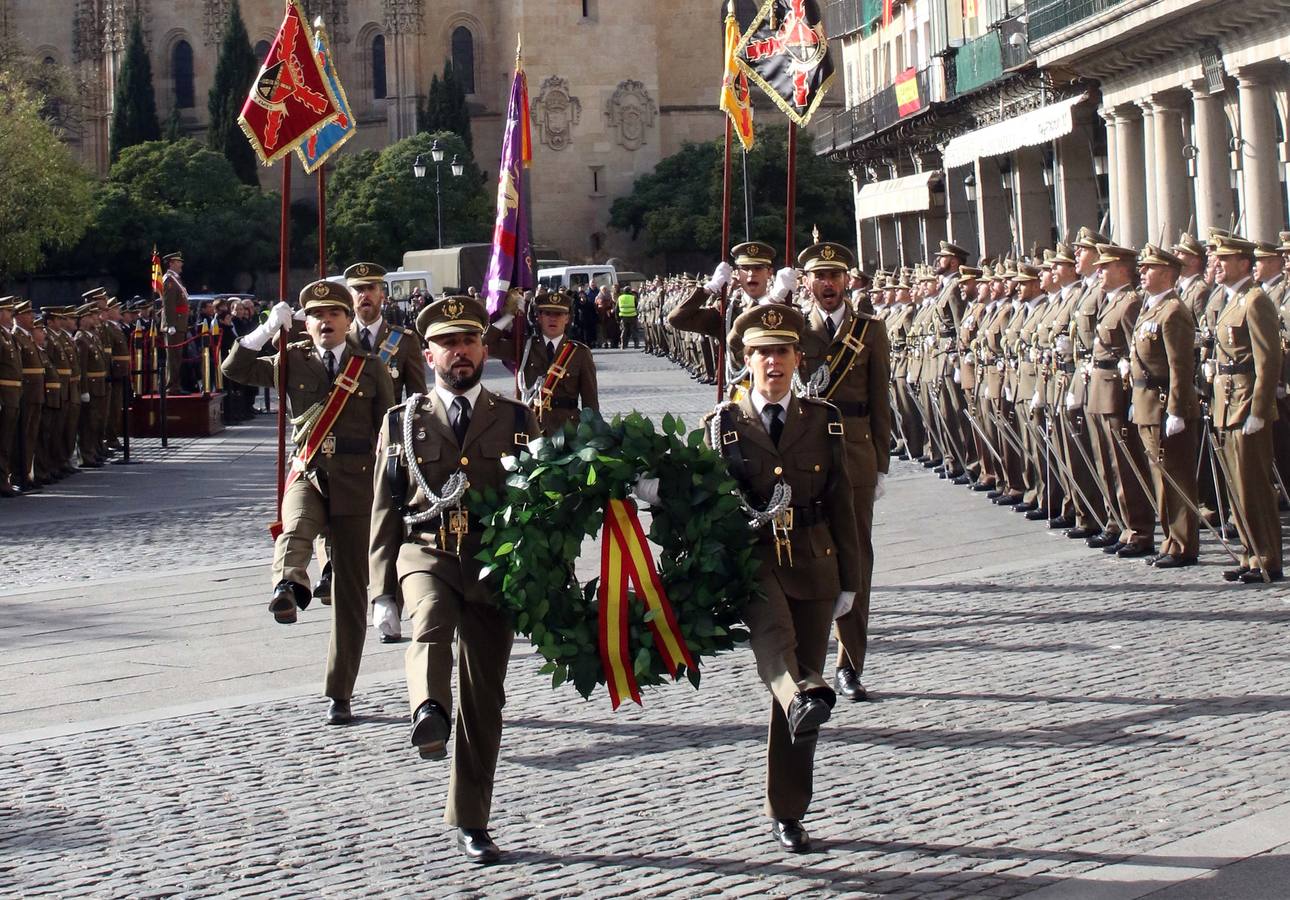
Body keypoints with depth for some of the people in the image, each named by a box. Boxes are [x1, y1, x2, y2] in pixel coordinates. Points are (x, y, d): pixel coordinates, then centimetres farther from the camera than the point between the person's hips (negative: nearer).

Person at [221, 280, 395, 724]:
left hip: (357, 483, 0)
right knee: (296, 526, -38)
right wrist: (269, 328, -11)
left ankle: (340, 694, 10)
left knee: (351, 591, 2)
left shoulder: (372, 368, 8)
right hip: (308, 474, 0)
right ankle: (288, 587, -70)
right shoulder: (293, 361, 9)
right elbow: (235, 368, -1)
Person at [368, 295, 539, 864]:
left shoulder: (518, 421, 9)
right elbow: (385, 513, 8)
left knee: (484, 696, 4)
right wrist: (383, 592, -1)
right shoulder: (403, 423, 9)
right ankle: (429, 713, -60)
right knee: (431, 619, -37)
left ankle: (471, 822, 14)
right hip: (426, 554, -1)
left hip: (495, 564, 1)